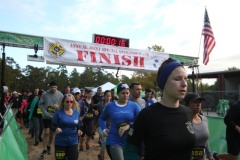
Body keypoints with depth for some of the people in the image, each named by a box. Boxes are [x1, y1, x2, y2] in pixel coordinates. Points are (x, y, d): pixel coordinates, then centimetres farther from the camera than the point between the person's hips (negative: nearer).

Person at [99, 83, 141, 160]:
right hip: (114, 142, -2)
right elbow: (102, 119, 18)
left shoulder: (134, 106, -3)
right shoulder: (110, 106, 1)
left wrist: (129, 125, -28)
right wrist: (104, 129, 1)